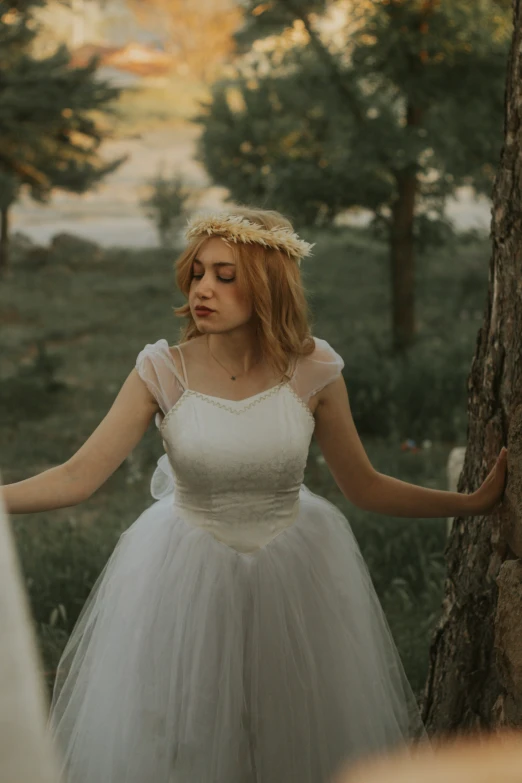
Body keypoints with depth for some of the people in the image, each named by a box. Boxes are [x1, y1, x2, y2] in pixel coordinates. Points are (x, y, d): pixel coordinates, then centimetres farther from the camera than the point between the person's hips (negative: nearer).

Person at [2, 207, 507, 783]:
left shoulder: (312, 371, -10)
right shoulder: (164, 371, -13)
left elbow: (363, 486, 0)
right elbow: (79, 477, -16)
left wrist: (476, 501, -2)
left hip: (294, 577, 1)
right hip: (187, 579, 0)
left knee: (300, 736, 13)